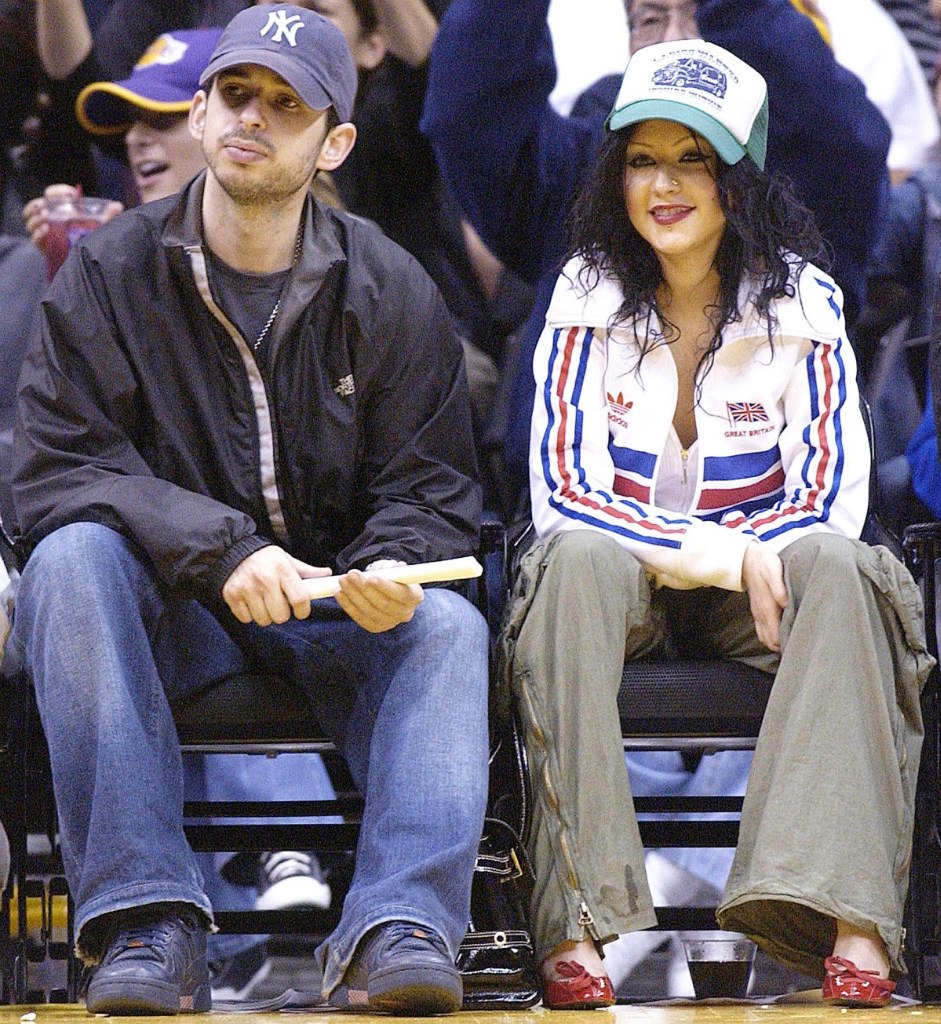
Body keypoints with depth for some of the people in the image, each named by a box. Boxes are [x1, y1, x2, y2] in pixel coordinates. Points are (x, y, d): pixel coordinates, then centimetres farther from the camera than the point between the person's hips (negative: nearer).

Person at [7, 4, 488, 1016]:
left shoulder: (391, 292, 2)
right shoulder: (109, 272, -2)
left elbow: (432, 494, 2)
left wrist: (393, 568, -23)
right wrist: (220, 550, -27)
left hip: (330, 608, 1)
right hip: (162, 608, -1)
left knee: (446, 623, -28)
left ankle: (396, 927, -41)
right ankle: (144, 915, -37)